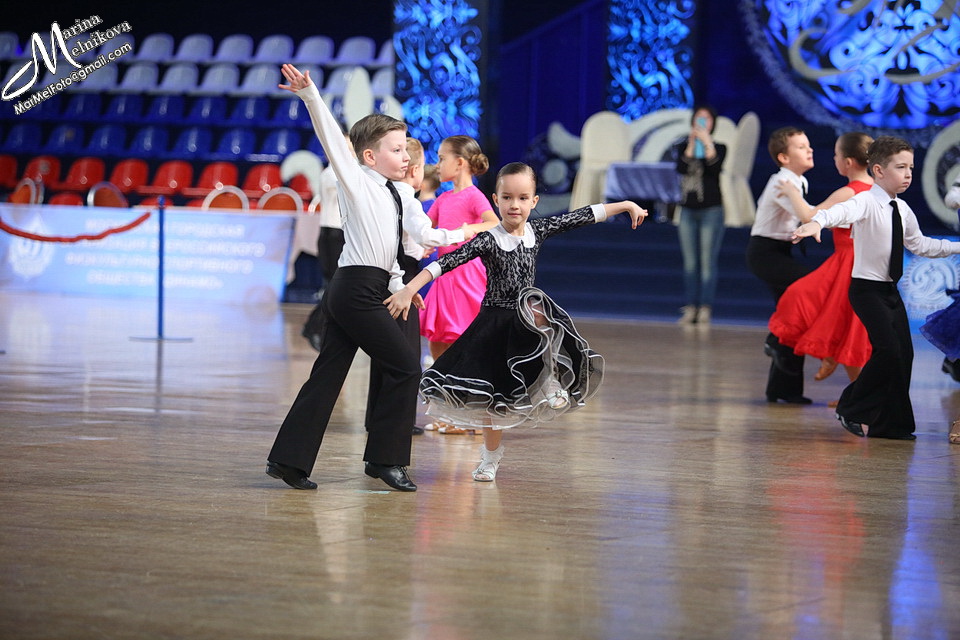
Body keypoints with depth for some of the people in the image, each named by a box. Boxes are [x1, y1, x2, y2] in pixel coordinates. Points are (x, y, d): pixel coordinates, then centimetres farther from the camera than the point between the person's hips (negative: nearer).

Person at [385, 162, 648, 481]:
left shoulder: (538, 230, -1)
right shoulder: (488, 240, -13)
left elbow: (584, 216, 6)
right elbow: (447, 263, -23)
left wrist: (627, 205, 11)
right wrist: (408, 290, -34)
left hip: (525, 320, 1)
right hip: (495, 321, -1)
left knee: (534, 306, -35)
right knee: (491, 395, 5)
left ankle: (551, 379, -13)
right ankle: (490, 458, 28)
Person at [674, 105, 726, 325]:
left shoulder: (719, 147, 4)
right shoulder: (683, 147, 11)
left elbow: (715, 167, -16)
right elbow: (681, 168, -9)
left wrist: (707, 142, -16)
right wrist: (692, 142, -12)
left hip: (711, 210, -4)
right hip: (687, 209, 4)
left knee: (708, 262, -7)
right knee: (690, 263, 5)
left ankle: (705, 309, -7)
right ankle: (691, 308, 7)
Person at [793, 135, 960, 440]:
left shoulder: (903, 210, 9)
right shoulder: (867, 203, -15)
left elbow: (919, 244, 24)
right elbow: (843, 211, -37)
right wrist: (816, 222, -58)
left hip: (891, 290, 8)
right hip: (867, 289, -8)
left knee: (904, 353, 4)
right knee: (888, 349, -19)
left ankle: (891, 423, 16)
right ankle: (851, 409, -2)